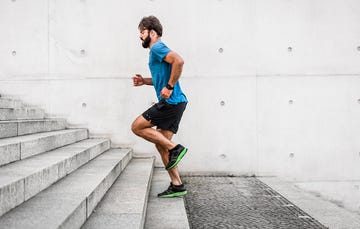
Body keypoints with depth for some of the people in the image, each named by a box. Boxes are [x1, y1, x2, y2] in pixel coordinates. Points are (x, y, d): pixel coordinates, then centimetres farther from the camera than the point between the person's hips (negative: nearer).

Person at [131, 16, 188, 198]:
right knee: (161, 144, 9)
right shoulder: (156, 51, 23)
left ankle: (175, 148, -5)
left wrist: (169, 87, -23)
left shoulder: (157, 48, -7)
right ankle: (177, 185, 11)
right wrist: (144, 81, 18)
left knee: (137, 127, -5)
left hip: (171, 102, -10)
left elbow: (178, 61, -26)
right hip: (174, 103, 10)